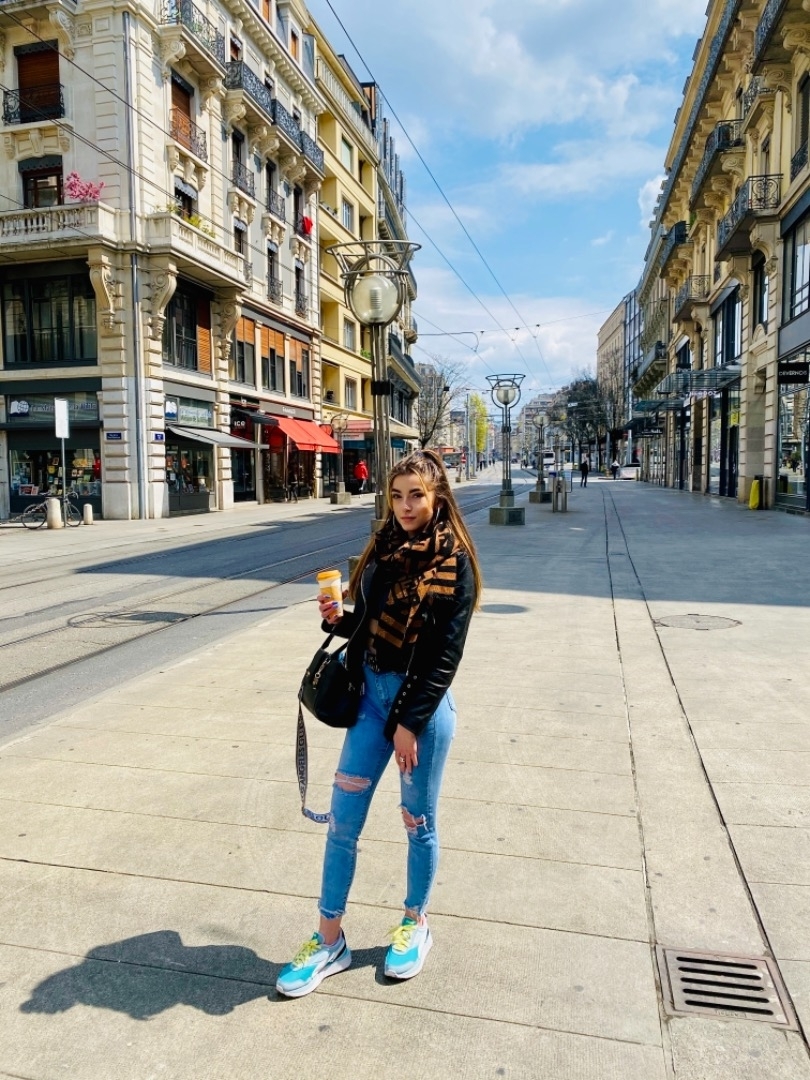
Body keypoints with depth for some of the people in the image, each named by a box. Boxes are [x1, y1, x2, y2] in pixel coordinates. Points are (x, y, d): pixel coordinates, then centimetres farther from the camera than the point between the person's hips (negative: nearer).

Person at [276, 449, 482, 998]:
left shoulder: (453, 562, -12)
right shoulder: (383, 549, 5)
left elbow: (446, 654, -15)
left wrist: (410, 723, -16)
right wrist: (338, 618, -7)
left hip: (424, 704, -5)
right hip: (372, 694, 5)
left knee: (418, 822, 13)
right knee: (342, 819, 8)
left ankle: (416, 923, 37)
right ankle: (330, 940, 25)